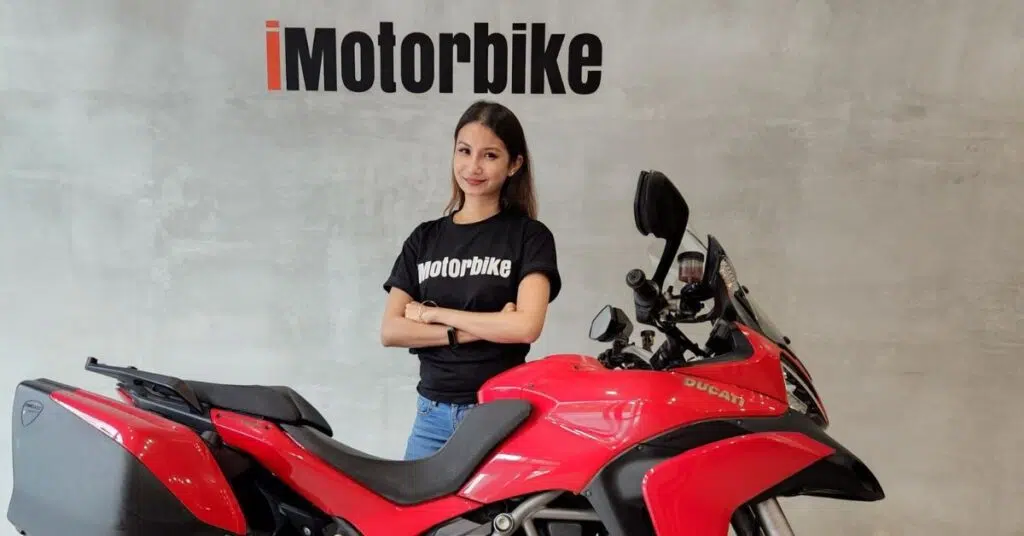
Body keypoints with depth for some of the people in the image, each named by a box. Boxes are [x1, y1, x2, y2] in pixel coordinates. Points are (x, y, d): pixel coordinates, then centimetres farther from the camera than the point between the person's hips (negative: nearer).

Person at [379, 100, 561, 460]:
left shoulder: (529, 235, -2)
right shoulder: (424, 238, 9)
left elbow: (526, 326, -16)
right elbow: (390, 331, 0)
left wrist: (434, 313, -8)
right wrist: (478, 330, -12)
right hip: (433, 414, 3)